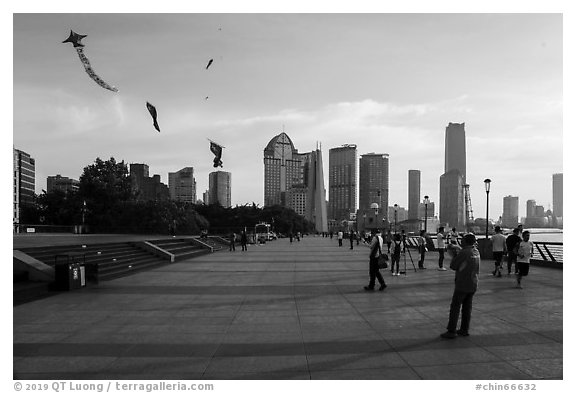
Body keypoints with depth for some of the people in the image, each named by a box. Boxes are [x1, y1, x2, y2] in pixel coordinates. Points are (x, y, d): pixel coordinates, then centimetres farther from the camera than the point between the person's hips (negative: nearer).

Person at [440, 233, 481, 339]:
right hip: (473, 284, 8)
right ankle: (464, 329, 20)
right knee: (467, 307, 14)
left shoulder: (464, 252, -18)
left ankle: (451, 331, 1)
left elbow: (453, 266, -13)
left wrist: (454, 256, 2)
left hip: (462, 285, -8)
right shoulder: (476, 252, 6)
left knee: (455, 307, -1)